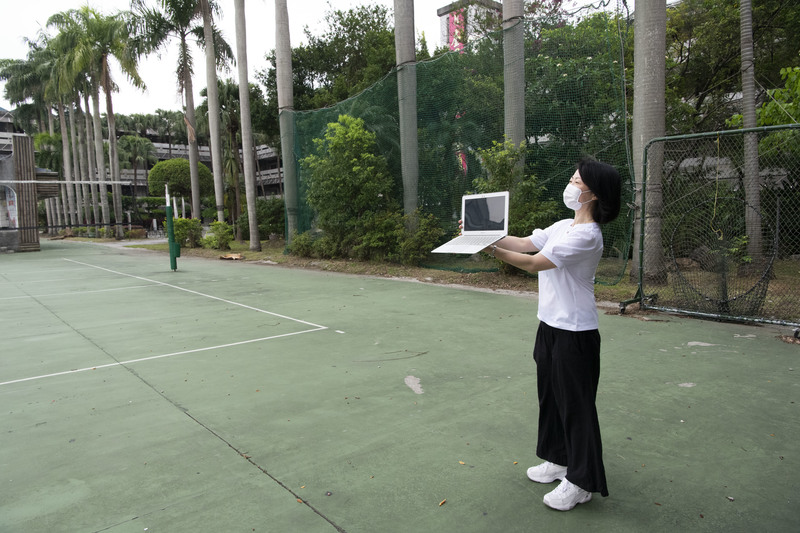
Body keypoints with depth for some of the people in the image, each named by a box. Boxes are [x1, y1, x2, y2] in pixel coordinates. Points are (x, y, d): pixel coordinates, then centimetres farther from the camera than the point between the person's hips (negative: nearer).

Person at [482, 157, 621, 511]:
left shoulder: (586, 236, -20)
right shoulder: (563, 227, 9)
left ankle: (581, 482, 19)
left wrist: (492, 251, -26)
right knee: (550, 395, 19)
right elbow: (523, 243, 11)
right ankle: (560, 461, 38)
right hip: (550, 326, 9)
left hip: (574, 333, -9)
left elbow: (534, 263, -23)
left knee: (575, 403, 3)